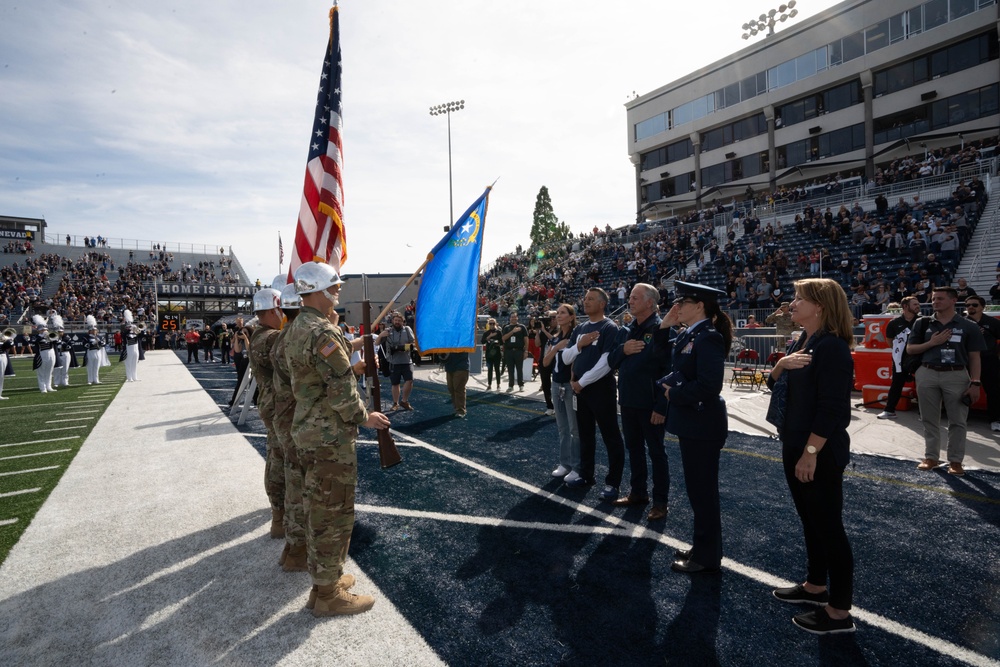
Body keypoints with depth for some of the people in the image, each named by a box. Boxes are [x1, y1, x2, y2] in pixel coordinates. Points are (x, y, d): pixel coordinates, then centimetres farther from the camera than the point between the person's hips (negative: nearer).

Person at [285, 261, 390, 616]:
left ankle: (323, 577, 37)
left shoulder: (295, 330, 11)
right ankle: (328, 594, 17)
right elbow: (342, 393, -23)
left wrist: (350, 367, 10)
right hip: (331, 438, -10)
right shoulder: (323, 333, -22)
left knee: (316, 510, 21)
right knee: (334, 514, 3)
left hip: (306, 432, 10)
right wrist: (365, 418, -8)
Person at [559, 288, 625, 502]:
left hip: (601, 389, -7)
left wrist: (581, 381, -14)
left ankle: (612, 482, 10)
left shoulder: (609, 328, -10)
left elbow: (606, 362, -19)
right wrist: (579, 345, -9)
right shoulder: (580, 328, 12)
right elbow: (566, 358, 11)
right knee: (585, 435, 16)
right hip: (580, 389, 8)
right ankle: (586, 475, 29)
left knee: (610, 437, 1)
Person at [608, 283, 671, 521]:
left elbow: (669, 371, -16)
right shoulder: (625, 331, 9)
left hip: (650, 404, -7)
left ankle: (660, 501, 18)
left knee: (656, 452, 6)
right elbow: (611, 362, 10)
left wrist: (661, 407, -19)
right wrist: (622, 350, -12)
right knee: (634, 448, 17)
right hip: (628, 401, 7)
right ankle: (638, 492, 32)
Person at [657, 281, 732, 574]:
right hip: (691, 423, 10)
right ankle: (702, 546, 34)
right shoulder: (688, 335, 8)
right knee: (697, 488, 19)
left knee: (703, 490, 4)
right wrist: (664, 326, 5)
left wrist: (673, 394, -15)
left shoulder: (708, 338, -20)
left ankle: (707, 557, 20)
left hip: (703, 426, -9)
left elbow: (709, 386, -28)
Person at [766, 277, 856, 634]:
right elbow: (774, 384, 12)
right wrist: (782, 363, -9)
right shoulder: (801, 341, 9)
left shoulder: (832, 347, -20)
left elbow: (832, 409, -23)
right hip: (795, 446, 9)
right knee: (810, 520, 21)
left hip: (820, 452, -9)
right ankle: (816, 585, 37)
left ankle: (839, 611, 17)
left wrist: (811, 452, -21)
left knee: (829, 527, 3)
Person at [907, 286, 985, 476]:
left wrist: (975, 383, -6)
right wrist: (932, 342, -8)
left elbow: (974, 357, 1)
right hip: (927, 375, 2)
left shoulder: (968, 326, 2)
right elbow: (910, 349, 8)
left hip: (957, 376, -2)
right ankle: (931, 457, 20)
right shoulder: (924, 324, 7)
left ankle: (955, 460, 15)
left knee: (957, 421, 4)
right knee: (930, 420, 9)